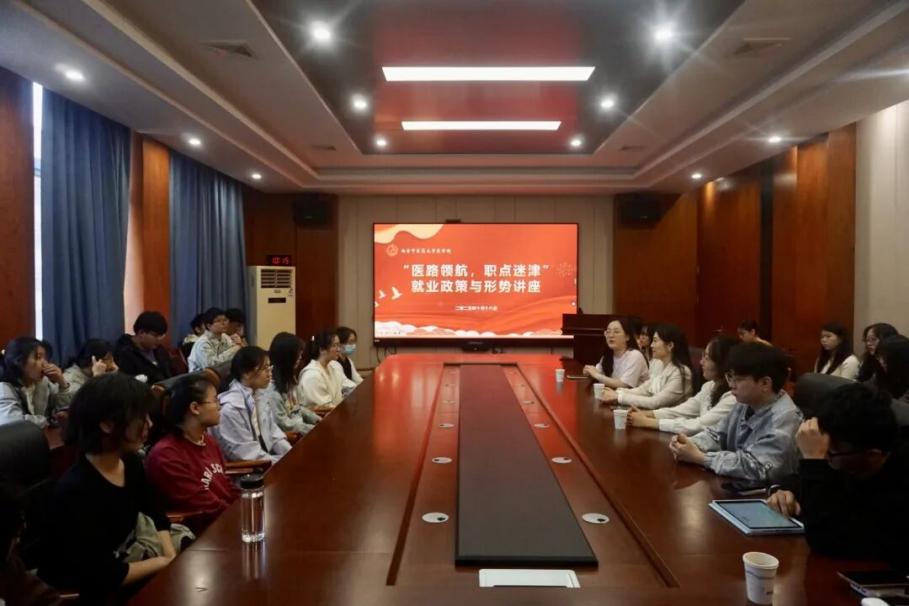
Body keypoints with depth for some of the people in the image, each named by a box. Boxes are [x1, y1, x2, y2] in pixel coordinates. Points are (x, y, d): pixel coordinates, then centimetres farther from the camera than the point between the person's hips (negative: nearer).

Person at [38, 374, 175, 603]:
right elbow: (106, 576, -26)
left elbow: (156, 515, 9)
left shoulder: (131, 463, -6)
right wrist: (164, 562, -13)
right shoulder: (75, 491, -29)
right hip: (82, 593, -7)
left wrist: (171, 556, -7)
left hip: (121, 563, 7)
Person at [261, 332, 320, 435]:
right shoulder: (271, 387, -19)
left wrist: (317, 419, 5)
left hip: (300, 426, 9)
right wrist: (314, 429, -18)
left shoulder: (289, 378, 11)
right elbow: (282, 423, -20)